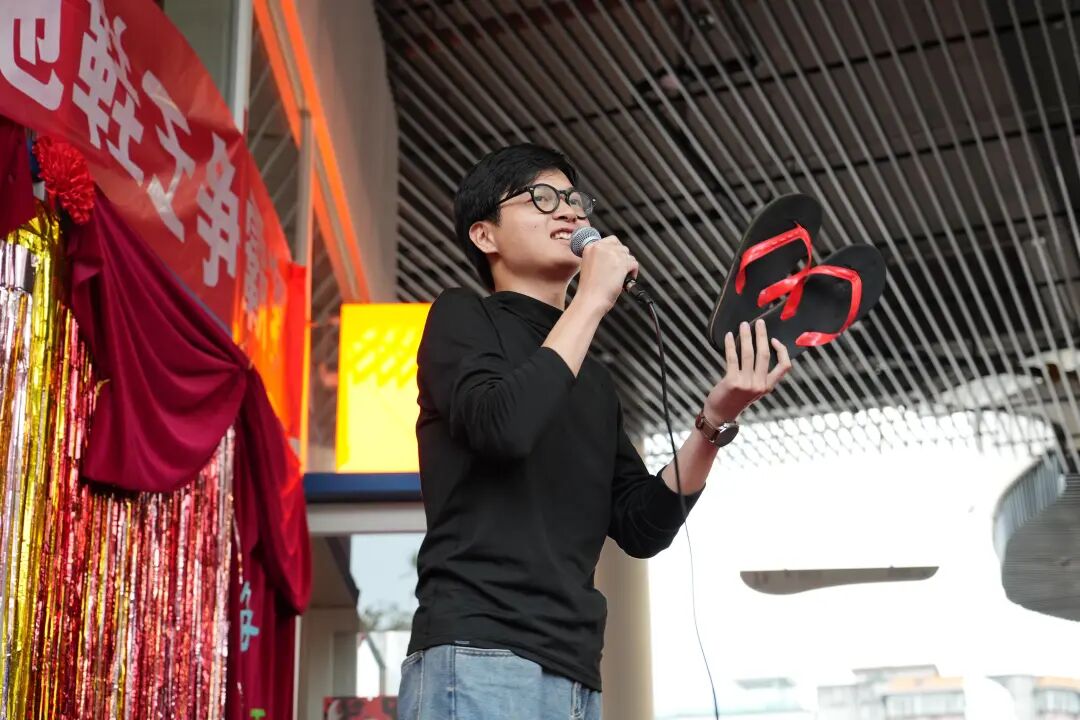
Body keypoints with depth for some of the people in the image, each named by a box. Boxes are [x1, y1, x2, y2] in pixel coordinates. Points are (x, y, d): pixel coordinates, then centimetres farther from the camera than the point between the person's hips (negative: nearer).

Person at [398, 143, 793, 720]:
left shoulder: (593, 378, 22)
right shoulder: (462, 316, 5)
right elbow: (502, 425, -16)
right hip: (476, 658, -7)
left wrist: (715, 420, 1)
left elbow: (642, 528, 13)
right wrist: (593, 299, -7)